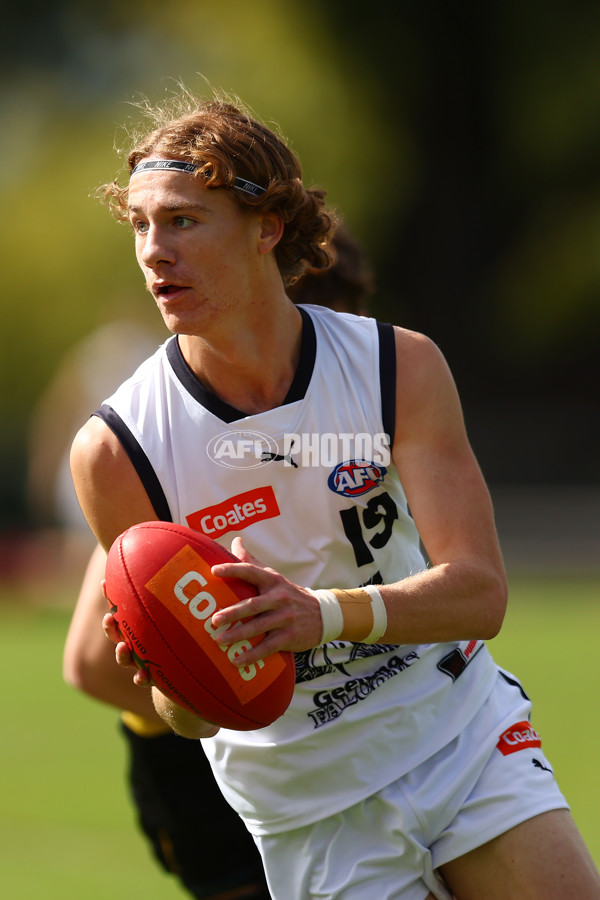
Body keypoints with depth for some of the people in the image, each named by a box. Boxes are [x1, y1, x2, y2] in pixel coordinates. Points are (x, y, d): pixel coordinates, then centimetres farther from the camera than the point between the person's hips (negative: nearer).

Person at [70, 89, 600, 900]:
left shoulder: (399, 365, -11)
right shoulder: (117, 450, -16)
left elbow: (481, 591, -20)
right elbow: (191, 716, -10)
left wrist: (327, 614, -38)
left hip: (468, 735, 2)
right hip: (310, 800, -1)